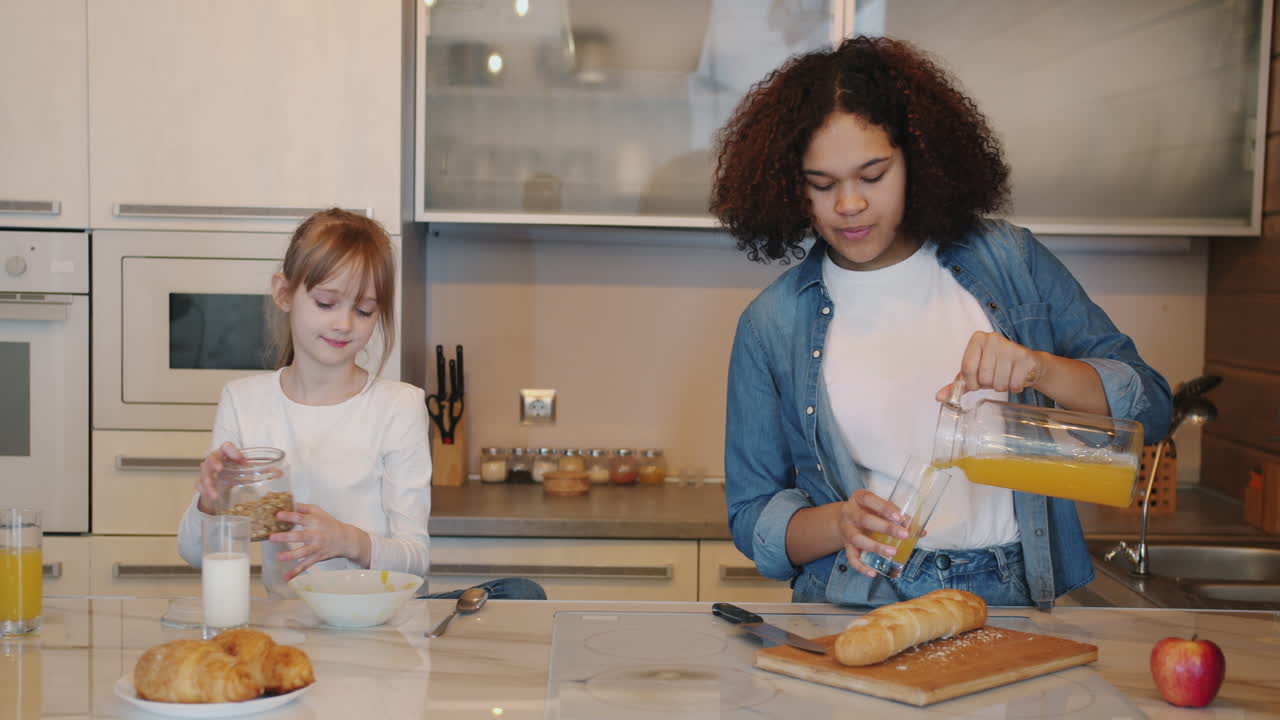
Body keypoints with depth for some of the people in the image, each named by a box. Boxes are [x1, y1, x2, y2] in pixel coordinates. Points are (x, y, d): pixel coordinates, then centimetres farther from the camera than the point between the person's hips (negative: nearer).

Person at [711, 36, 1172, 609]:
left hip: (1009, 602, 1)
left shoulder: (1007, 261, 7)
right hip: (855, 609, -1)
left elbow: (1148, 406, 8)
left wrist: (1039, 369, -11)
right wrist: (840, 524, -11)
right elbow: (753, 515, 10)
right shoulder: (772, 325, 5)